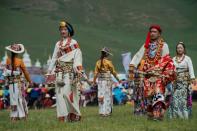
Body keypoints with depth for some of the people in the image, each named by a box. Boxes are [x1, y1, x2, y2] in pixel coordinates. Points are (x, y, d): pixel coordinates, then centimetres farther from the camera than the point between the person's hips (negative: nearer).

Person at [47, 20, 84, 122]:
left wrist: (78, 71, -18)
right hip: (59, 71, 5)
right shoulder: (58, 44, 17)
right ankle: (63, 117, -1)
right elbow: (54, 58, 17)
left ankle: (74, 115, -1)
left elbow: (77, 57, -6)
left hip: (69, 71, -5)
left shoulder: (74, 43, 2)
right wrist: (50, 71, 11)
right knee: (59, 93, -2)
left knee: (68, 92, -14)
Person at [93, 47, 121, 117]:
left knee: (101, 96, 8)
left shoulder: (98, 62, 3)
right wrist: (118, 79, 9)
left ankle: (101, 111, 12)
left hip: (100, 80, 4)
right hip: (107, 80, -4)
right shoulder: (108, 62, -10)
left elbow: (96, 73, 4)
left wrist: (94, 81, 16)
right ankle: (106, 112, 0)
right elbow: (113, 72, -3)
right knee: (107, 96, 1)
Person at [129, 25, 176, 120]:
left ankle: (158, 113, -25)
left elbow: (166, 62, -5)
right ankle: (150, 114, 9)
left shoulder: (163, 46, 3)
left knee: (158, 92, -17)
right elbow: (138, 56, 9)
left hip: (158, 74, -4)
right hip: (147, 74, 4)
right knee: (147, 93, 0)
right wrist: (132, 68, -3)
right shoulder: (146, 45, 16)